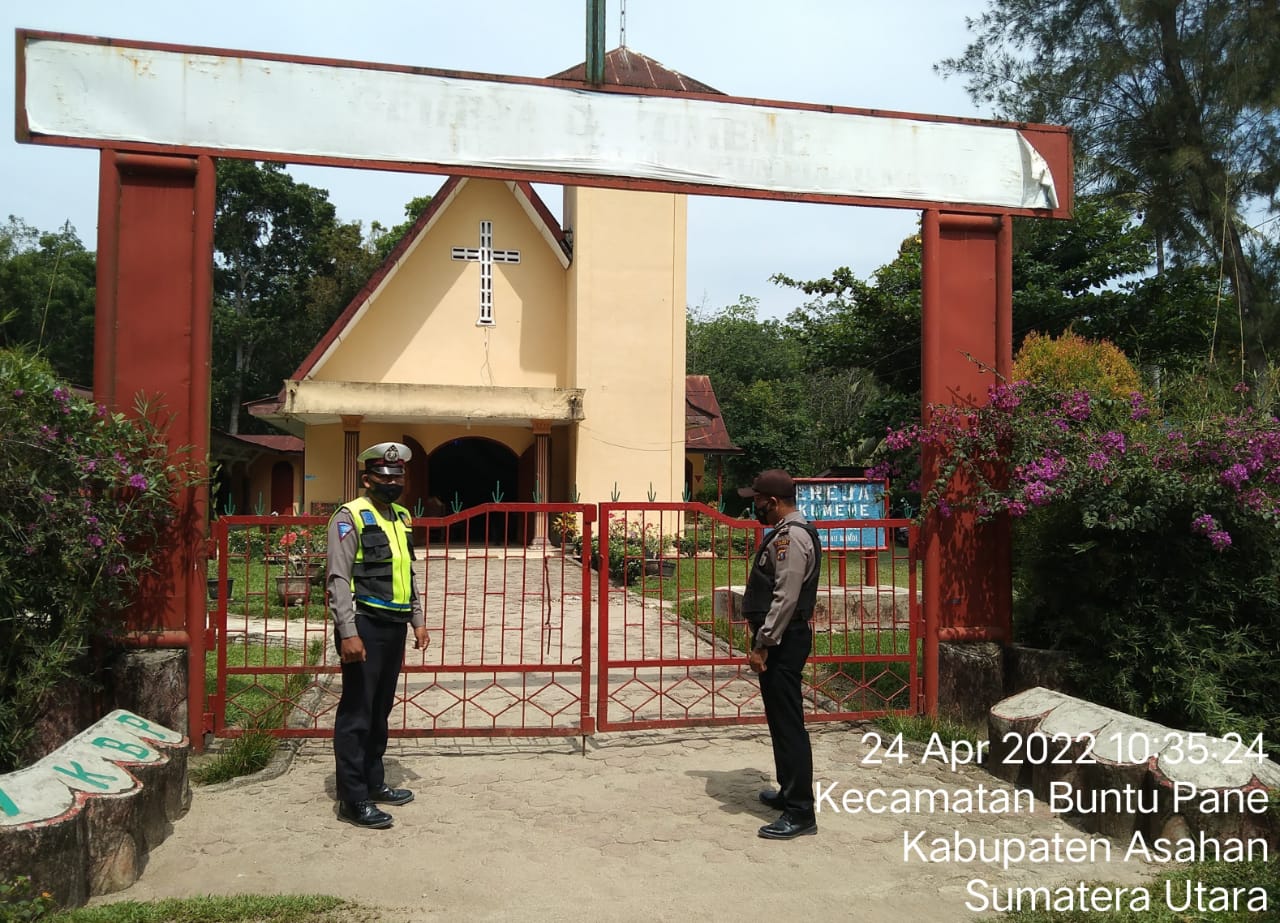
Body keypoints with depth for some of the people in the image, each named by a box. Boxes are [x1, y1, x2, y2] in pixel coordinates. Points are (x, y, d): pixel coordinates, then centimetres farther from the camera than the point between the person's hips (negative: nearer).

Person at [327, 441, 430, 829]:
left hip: (395, 626, 8)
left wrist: (417, 620, 18)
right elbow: (339, 579, -13)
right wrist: (348, 633, -19)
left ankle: (373, 782, 28)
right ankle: (352, 799, 5)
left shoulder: (402, 517, 15)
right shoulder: (350, 516, -8)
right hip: (365, 625, -8)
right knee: (356, 713, -2)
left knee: (380, 710, 16)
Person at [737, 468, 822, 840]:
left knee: (788, 722, -7)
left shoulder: (792, 536, -18)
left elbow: (786, 598, -24)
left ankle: (800, 813, -2)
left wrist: (762, 645, -22)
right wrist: (762, 639, 21)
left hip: (783, 640, -11)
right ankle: (790, 792, 31)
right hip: (779, 638, 11)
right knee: (781, 719, 19)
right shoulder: (787, 531, 16)